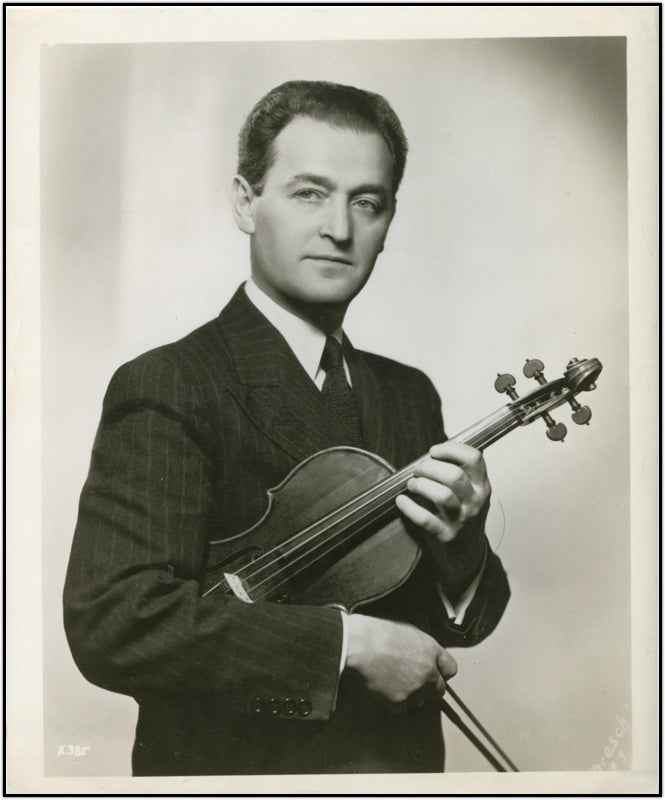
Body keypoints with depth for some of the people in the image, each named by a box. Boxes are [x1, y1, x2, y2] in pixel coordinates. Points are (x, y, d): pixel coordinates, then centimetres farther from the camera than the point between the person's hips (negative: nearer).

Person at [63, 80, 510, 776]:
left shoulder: (409, 396, 2)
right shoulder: (164, 388, -17)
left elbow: (461, 623, 5)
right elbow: (109, 622, -27)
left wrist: (460, 547, -16)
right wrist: (347, 641, -25)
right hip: (230, 760, -5)